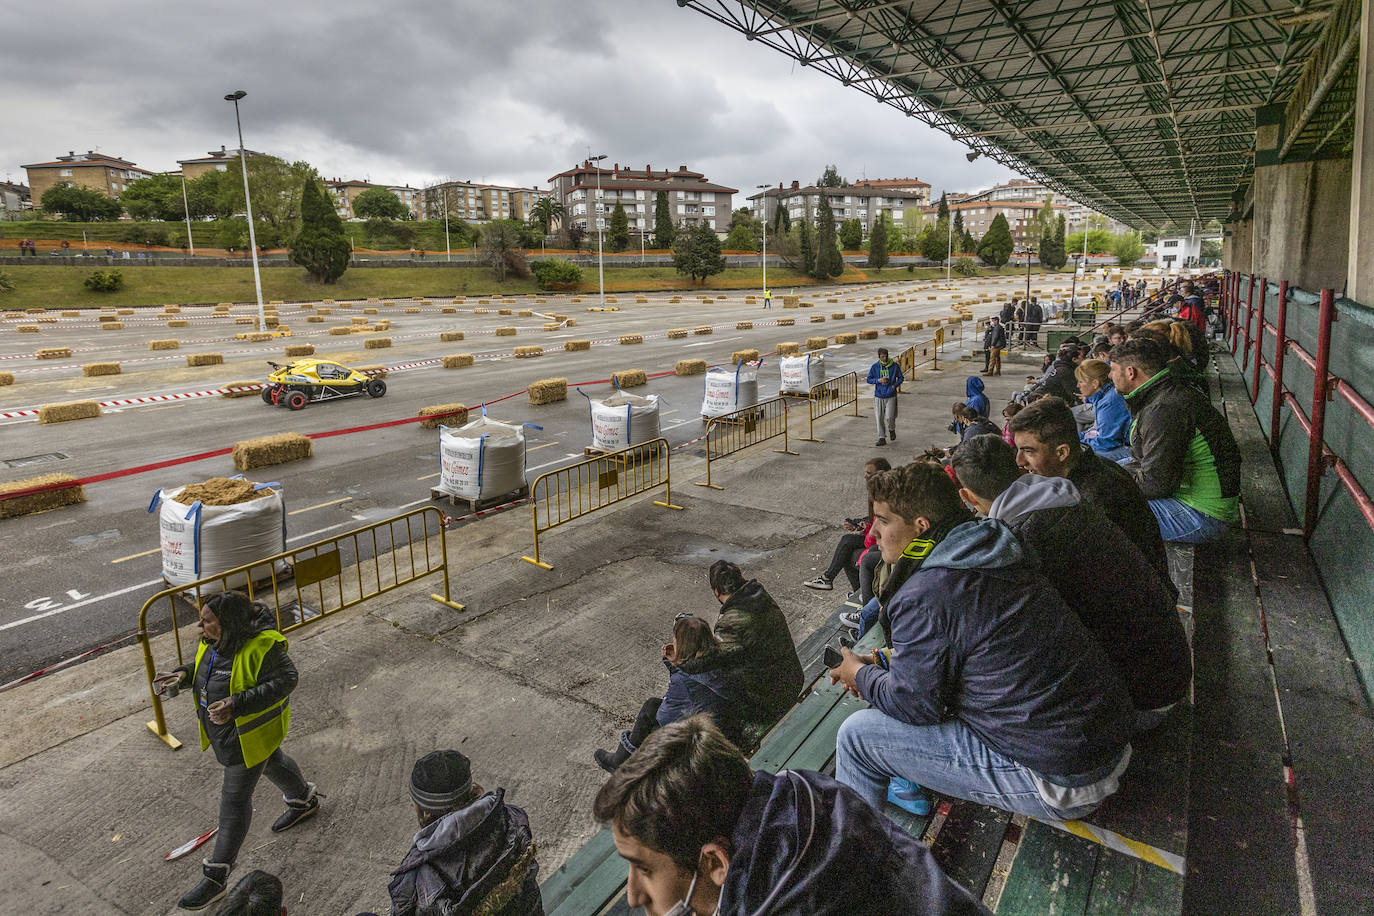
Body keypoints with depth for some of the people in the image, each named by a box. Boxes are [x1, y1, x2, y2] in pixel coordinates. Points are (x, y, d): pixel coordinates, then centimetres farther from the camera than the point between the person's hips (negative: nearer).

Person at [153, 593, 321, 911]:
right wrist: (184, 675, -9)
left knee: (235, 798, 2)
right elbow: (208, 665, 11)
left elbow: (285, 680, -29)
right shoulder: (215, 641, -7)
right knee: (272, 763, 29)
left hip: (250, 733, -9)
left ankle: (216, 878, 16)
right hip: (223, 727, 9)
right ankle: (304, 801, 55)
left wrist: (237, 705, -36)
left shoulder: (260, 647, -32)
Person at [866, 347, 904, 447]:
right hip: (878, 396, 2)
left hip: (890, 396, -2)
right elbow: (869, 379, 5)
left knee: (889, 417, -10)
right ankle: (882, 438, 12)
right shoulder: (875, 367, -1)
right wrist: (878, 380, -12)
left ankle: (892, 430, 22)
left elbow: (901, 378, 7)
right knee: (880, 418, 3)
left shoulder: (895, 366, -3)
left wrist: (894, 386, -10)